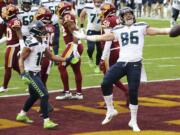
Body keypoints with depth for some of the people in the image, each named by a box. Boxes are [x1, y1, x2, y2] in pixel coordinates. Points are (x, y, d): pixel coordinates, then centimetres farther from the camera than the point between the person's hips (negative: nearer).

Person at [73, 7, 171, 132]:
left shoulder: (141, 27, 7)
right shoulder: (118, 30, 13)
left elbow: (158, 31, -1)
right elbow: (102, 37, 17)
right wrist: (85, 37, 16)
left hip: (135, 64, -2)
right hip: (121, 63, 2)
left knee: (133, 92, -3)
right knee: (106, 83, -12)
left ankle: (133, 121, 13)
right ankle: (111, 111, 8)